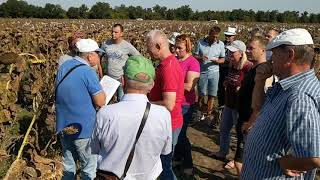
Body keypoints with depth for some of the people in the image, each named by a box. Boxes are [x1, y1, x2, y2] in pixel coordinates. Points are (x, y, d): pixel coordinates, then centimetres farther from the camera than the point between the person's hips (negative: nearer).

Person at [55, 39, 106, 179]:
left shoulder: (63, 66, 3)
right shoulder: (88, 72, -20)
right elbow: (101, 102, -18)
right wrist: (100, 90, 1)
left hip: (63, 127, 7)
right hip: (83, 130, -7)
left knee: (68, 166, 21)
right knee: (89, 167, 12)